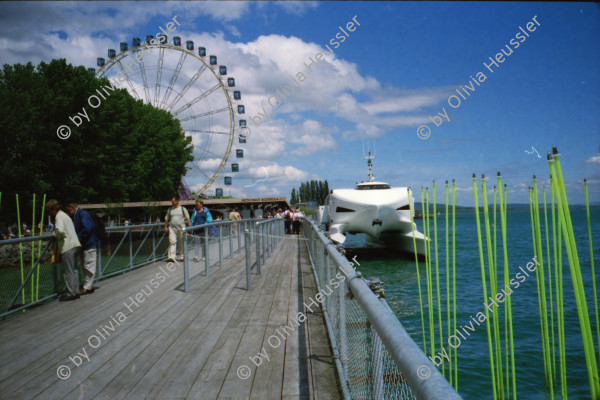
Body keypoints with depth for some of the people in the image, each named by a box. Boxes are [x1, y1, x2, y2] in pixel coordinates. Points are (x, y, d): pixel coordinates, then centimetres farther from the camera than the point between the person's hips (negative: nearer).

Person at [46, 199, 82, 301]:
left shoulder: (59, 216, -7)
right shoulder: (64, 214, 21)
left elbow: (60, 230, -22)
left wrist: (55, 235, -3)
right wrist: (57, 234, 17)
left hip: (68, 247, -9)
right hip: (75, 245, 9)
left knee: (68, 271, -4)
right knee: (73, 270, 13)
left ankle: (70, 294, -1)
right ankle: (76, 292, 16)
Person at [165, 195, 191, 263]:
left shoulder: (183, 209, 3)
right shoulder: (170, 210, 10)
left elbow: (187, 218, 3)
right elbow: (166, 219, 15)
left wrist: (190, 227, -3)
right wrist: (166, 227, 9)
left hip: (181, 228, -1)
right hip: (172, 228, 1)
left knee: (181, 243, 7)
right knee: (172, 242, -13)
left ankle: (181, 256, 20)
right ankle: (171, 257, -19)